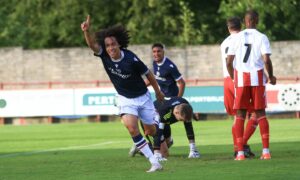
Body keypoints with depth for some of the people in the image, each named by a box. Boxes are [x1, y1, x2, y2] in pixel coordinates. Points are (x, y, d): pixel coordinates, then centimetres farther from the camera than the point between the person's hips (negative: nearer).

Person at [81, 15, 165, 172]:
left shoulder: (131, 59, -26)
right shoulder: (104, 55, -18)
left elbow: (148, 74, -10)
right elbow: (92, 44, -37)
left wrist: (158, 92, 3)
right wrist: (86, 31, -57)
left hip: (142, 97, -1)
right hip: (125, 99, 1)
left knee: (151, 131, 10)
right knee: (132, 129, -20)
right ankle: (154, 163, -15)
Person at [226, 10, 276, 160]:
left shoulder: (237, 38, 3)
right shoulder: (262, 38, -2)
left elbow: (229, 62, 1)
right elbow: (266, 60, -11)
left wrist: (233, 78, 17)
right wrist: (271, 76, 5)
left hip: (241, 77, 1)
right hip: (257, 77, -1)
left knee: (240, 114, 5)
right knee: (260, 113, 7)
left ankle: (240, 153, -2)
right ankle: (266, 151, 2)